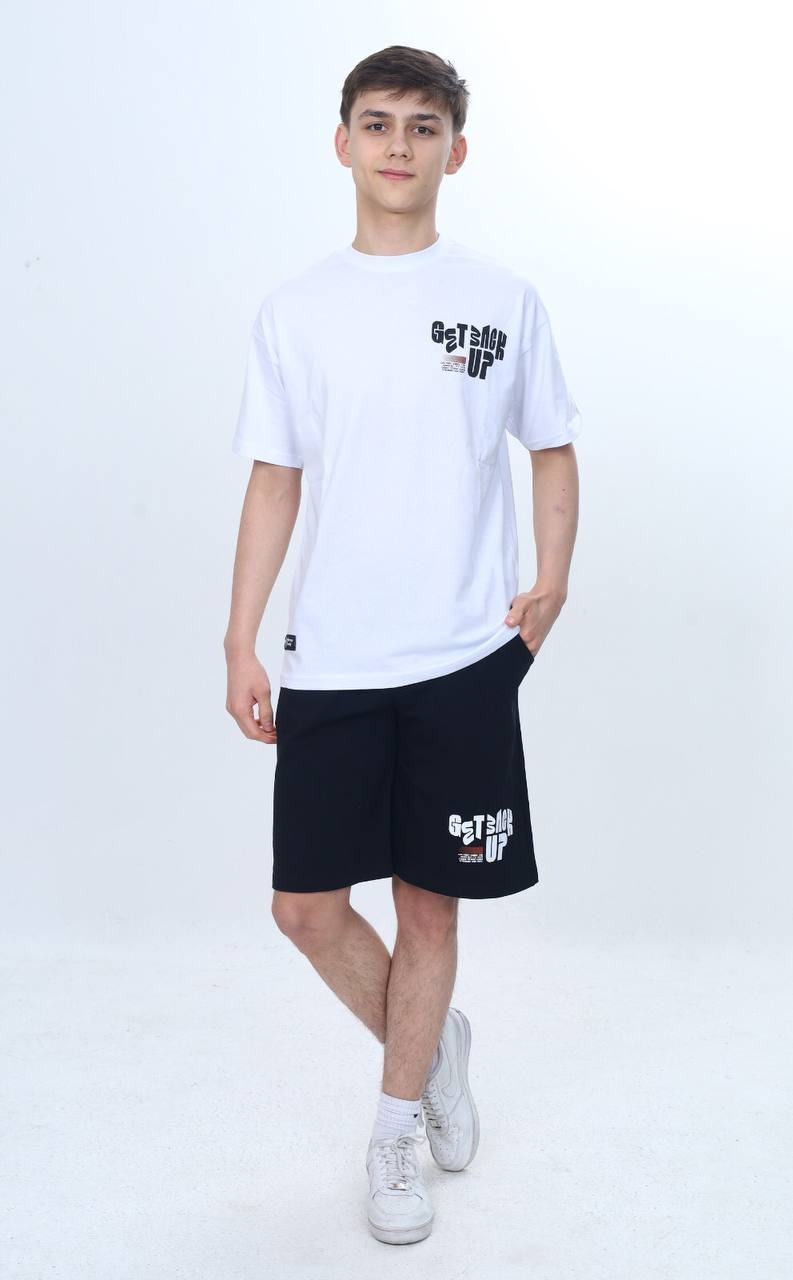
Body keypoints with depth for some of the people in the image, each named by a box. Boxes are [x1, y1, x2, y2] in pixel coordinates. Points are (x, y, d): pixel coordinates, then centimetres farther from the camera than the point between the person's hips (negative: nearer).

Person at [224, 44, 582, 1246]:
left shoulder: (503, 298, 2)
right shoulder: (296, 310, 5)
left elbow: (554, 450, 10)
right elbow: (275, 481, 6)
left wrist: (552, 581, -7)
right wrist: (240, 642, 1)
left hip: (464, 659, -1)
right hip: (328, 661, 2)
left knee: (428, 901, 7)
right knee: (307, 905, 4)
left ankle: (396, 1133, 27)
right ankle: (434, 1043, 32)